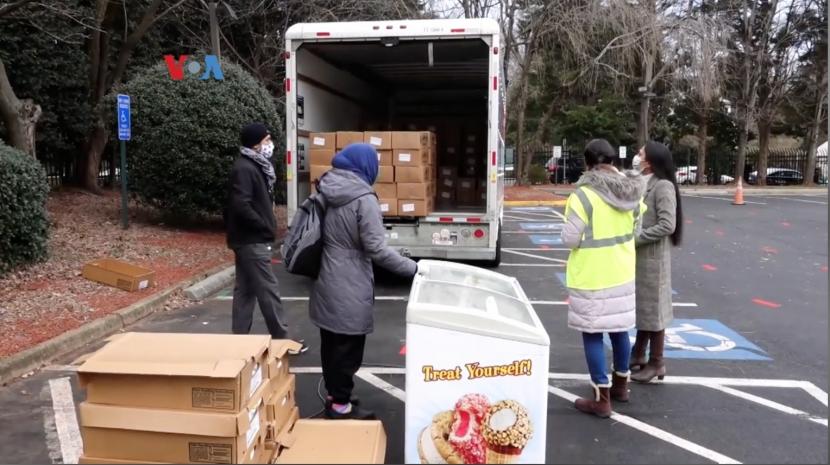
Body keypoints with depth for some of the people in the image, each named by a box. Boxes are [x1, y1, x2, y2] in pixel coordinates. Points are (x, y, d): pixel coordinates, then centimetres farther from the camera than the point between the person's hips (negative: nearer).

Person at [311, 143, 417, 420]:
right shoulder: (363, 199, -18)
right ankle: (340, 405, 16)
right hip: (350, 289, -8)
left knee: (331, 343, 18)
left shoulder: (325, 192, 5)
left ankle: (333, 396, 32)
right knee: (348, 347, 5)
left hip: (326, 283, 8)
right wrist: (414, 269, -14)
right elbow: (376, 249, -21)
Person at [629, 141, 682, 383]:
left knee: (653, 309, 2)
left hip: (653, 257, -8)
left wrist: (636, 238, -18)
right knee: (641, 307, 18)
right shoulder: (643, 184, 10)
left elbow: (667, 225, -22)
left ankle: (656, 364, 15)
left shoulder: (663, 186, -16)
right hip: (639, 257, 8)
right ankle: (638, 355, 31)